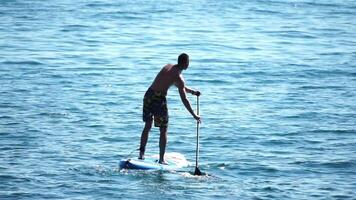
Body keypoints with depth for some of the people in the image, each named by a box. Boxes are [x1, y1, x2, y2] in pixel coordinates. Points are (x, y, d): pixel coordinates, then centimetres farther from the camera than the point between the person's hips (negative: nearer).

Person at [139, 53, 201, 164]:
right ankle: (161, 159, 6)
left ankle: (141, 153, 17)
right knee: (163, 130, 5)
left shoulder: (168, 67, 15)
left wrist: (192, 91, 28)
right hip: (159, 99, -7)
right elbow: (184, 99, -9)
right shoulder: (179, 77, -8)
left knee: (147, 126, 20)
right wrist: (194, 115, -3)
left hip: (148, 95, 7)